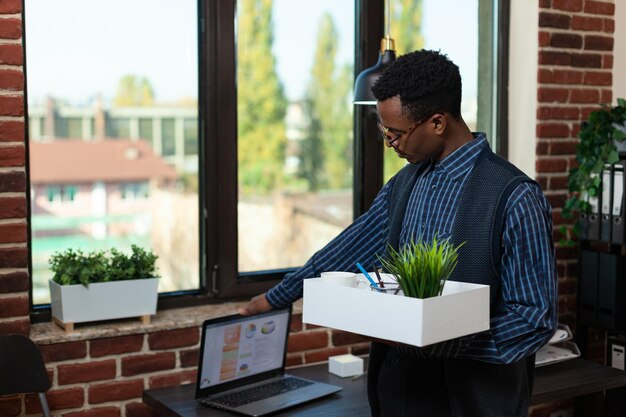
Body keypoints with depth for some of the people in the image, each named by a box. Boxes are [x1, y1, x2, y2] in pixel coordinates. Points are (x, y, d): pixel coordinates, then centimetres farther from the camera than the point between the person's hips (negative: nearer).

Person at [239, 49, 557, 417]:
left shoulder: (514, 197, -18)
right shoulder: (405, 183, 4)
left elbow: (536, 319, -16)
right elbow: (351, 248, 14)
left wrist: (437, 339, -24)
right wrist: (276, 298, 20)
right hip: (400, 386, 6)